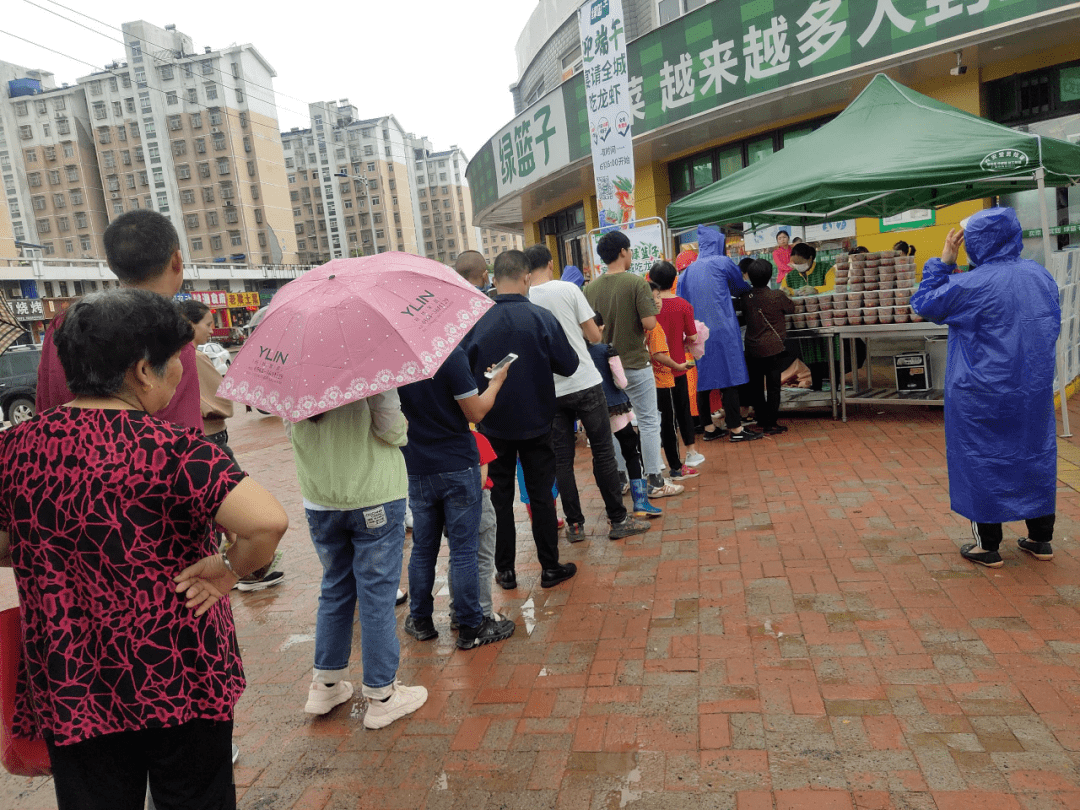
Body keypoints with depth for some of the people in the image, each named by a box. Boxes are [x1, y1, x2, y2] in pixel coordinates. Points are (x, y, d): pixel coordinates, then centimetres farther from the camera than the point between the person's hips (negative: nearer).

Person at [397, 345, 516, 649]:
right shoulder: (450, 353, -19)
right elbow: (475, 412, -14)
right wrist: (497, 381, 1)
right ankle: (470, 628, 16)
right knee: (463, 550, 5)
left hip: (416, 470, 5)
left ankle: (420, 621, 30)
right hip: (458, 467, -4)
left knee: (422, 548, 17)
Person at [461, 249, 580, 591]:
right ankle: (550, 568, 19)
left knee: (500, 498, 13)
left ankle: (505, 571, 21)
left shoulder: (475, 322, -11)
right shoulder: (541, 318, -14)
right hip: (535, 422, -1)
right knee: (541, 495, 11)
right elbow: (568, 365, -8)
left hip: (493, 425, 1)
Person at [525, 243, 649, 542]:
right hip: (585, 383, -2)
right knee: (603, 452, 6)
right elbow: (594, 336, -3)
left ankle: (575, 525, 15)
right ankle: (618, 520, 13)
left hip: (550, 391, 2)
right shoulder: (568, 289, -6)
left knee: (561, 459, 9)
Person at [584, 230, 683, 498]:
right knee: (648, 422, 4)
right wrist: (652, 308, 1)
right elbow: (649, 322, -19)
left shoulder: (591, 288, 1)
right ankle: (654, 481, 9)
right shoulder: (637, 283, -13)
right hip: (635, 363, -5)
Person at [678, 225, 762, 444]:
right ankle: (735, 429, 1)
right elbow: (740, 287, 14)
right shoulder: (723, 263, -1)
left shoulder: (688, 270, 11)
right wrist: (749, 289, 36)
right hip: (722, 330, -5)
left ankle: (708, 428, 15)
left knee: (702, 379, 8)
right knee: (730, 378, -1)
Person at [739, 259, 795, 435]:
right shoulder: (778, 296, -11)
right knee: (773, 387, 3)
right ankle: (770, 425, 5)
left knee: (756, 387, 15)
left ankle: (761, 421, 24)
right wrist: (787, 297, 25)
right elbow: (791, 308, 6)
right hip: (773, 348, -3)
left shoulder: (745, 297, -4)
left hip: (752, 349, 3)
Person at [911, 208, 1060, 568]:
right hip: (1035, 389, 6)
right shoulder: (1041, 275, 2)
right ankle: (1041, 539, 27)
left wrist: (943, 262, -2)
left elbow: (925, 304, -5)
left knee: (982, 460, 5)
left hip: (983, 395, -6)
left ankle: (988, 546, 13)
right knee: (1035, 455, 16)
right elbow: (1051, 326, 13)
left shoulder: (972, 285, -19)